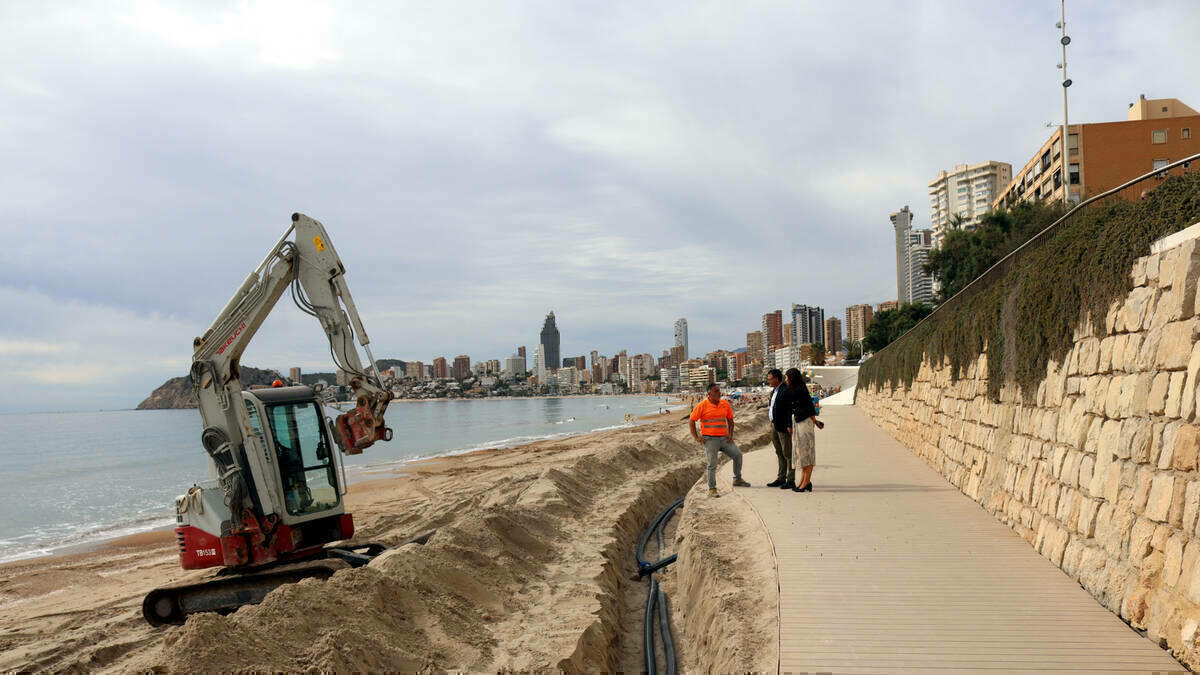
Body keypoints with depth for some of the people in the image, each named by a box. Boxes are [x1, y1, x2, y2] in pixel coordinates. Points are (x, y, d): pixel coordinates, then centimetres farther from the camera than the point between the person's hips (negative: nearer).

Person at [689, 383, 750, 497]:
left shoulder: (725, 404, 6)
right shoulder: (702, 405, -8)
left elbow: (730, 420, 18)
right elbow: (691, 421, -5)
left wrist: (730, 434, 6)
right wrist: (696, 437, -7)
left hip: (724, 438, 5)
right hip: (710, 439, -5)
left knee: (738, 454, -3)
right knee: (712, 464, -5)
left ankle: (737, 479, 17)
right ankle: (712, 489, 4)